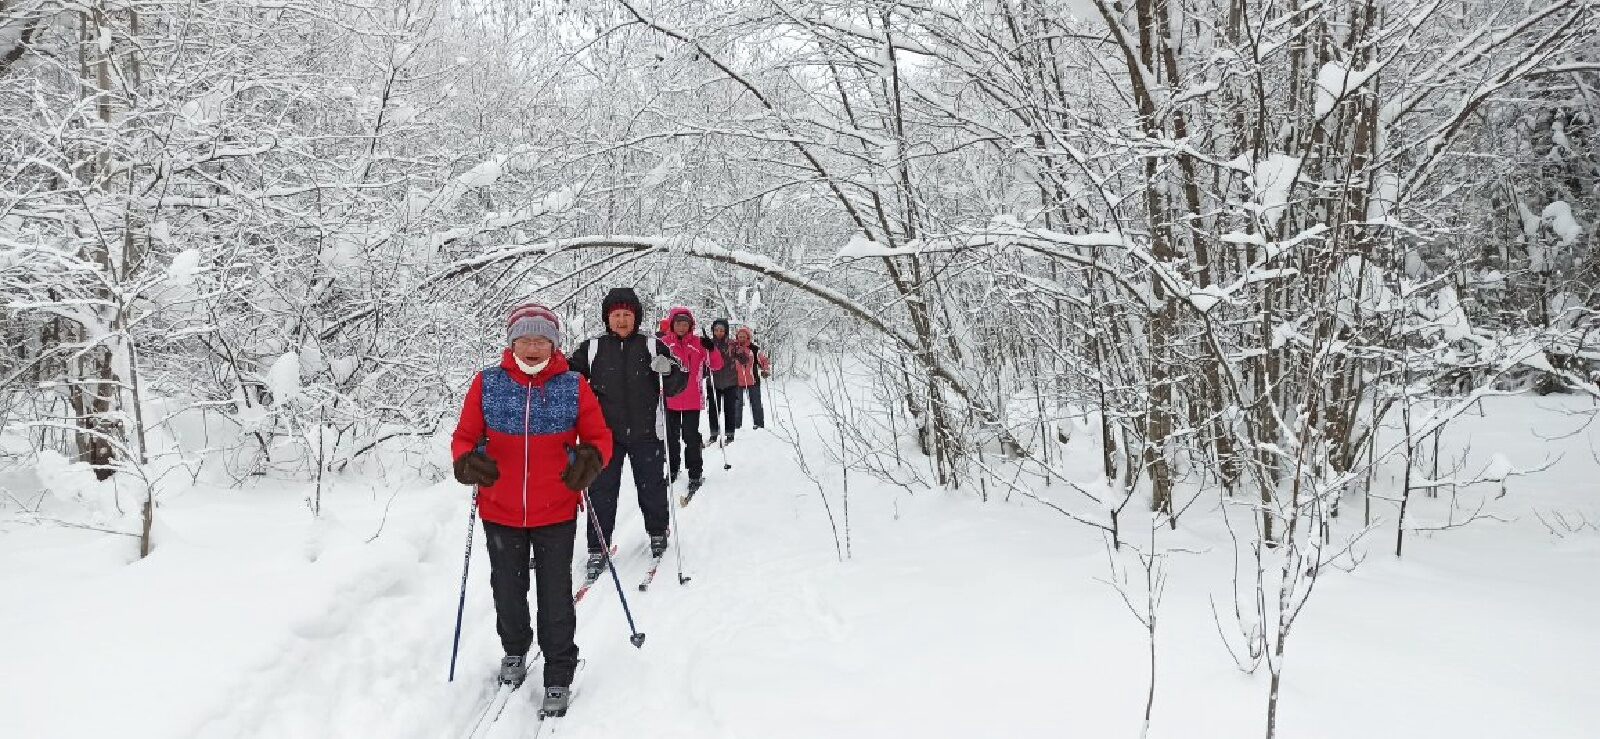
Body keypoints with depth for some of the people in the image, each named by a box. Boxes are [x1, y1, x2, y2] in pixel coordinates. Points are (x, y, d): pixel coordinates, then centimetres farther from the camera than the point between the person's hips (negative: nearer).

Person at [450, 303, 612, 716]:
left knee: (555, 597, 6)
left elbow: (599, 437, -1)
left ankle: (559, 675, 25)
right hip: (500, 512, 2)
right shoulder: (487, 384, -5)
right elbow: (465, 437, 0)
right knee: (508, 591, 19)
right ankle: (515, 650, 47)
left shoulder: (573, 387, -7)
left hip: (556, 513, -2)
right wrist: (467, 462, -21)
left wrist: (590, 459, -23)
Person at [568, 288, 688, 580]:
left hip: (646, 433, 0)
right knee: (601, 491, 2)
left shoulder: (653, 347, 2)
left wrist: (668, 370, -20)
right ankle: (597, 549, 13)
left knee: (652, 487, 12)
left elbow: (677, 386, 2)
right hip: (606, 433, 0)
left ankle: (657, 533, 35)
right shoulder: (591, 349, 4)